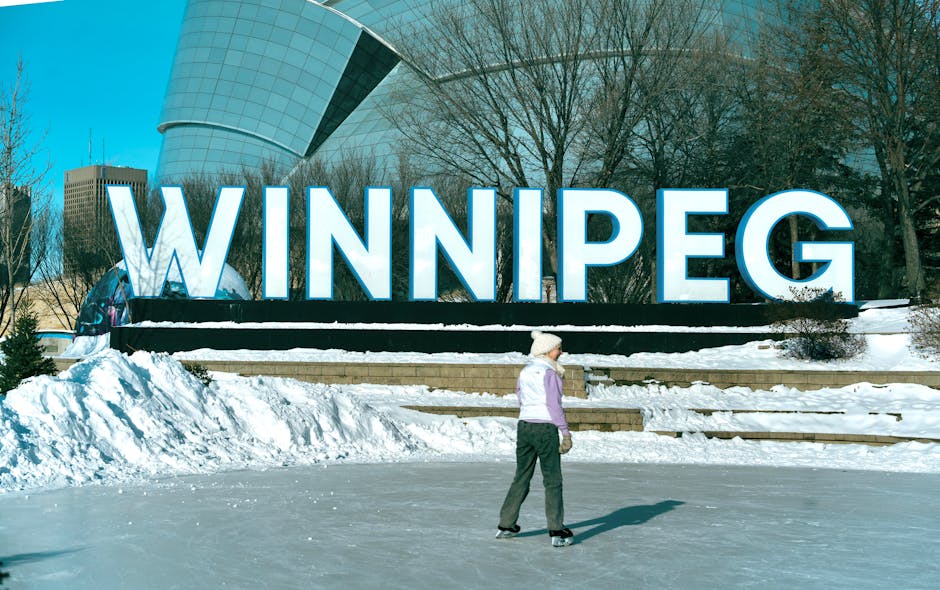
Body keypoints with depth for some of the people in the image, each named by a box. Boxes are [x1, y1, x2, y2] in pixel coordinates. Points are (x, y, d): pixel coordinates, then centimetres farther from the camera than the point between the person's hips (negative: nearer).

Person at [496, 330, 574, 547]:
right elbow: (554, 406, -14)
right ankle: (556, 531, -1)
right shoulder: (549, 373, -11)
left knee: (521, 477, 15)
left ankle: (506, 525, 18)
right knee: (552, 480, 0)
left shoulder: (524, 372, 9)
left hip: (524, 426, 7)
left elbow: (521, 400, 12)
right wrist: (566, 433, -12)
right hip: (546, 428, -6)